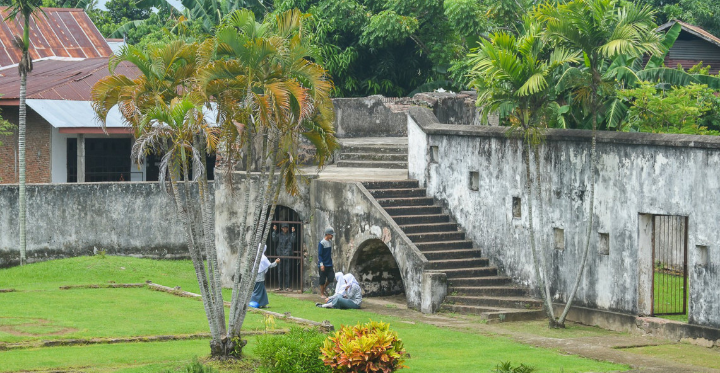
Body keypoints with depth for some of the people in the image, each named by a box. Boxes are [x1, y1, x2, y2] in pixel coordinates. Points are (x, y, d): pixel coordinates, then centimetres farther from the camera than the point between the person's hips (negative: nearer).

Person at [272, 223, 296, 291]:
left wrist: (293, 232, -17)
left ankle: (287, 287, 1)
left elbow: (293, 241, -11)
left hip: (287, 255, -2)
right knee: (280, 271, 4)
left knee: (287, 271, -3)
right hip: (280, 254, 2)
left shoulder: (289, 235, 5)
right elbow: (274, 240, -6)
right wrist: (274, 231, -9)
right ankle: (280, 286, 10)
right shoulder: (279, 235, 9)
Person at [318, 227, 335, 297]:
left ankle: (323, 289, 23)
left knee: (330, 278, 1)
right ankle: (322, 293, 11)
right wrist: (321, 264, -18)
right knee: (322, 279, 1)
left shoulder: (330, 242, 8)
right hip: (323, 265, -6)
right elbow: (319, 255, -13)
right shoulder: (322, 243, -13)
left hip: (329, 264, 6)